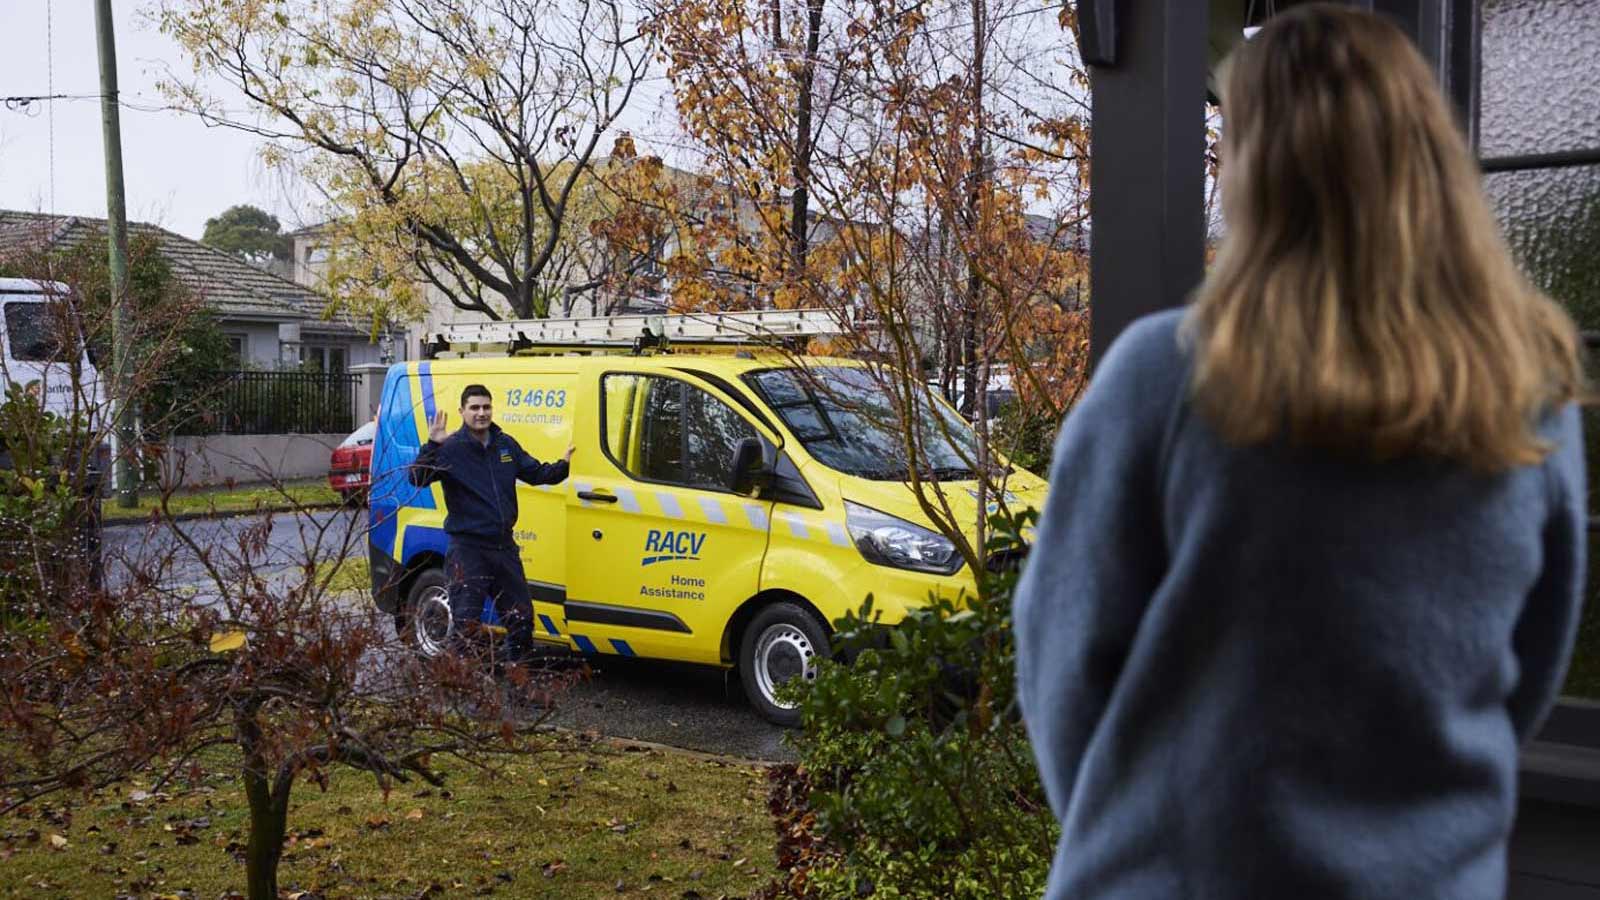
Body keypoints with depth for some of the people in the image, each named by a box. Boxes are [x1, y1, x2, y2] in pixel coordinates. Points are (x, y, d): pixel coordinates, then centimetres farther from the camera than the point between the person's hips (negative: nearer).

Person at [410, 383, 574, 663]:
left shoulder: (506, 444, 9)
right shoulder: (451, 448, -10)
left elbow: (536, 473, 18)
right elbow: (418, 479, -22)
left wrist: (563, 465, 1)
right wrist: (432, 445, -34)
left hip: (504, 546, 6)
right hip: (467, 549, -6)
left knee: (521, 617, 14)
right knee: (466, 622, -5)